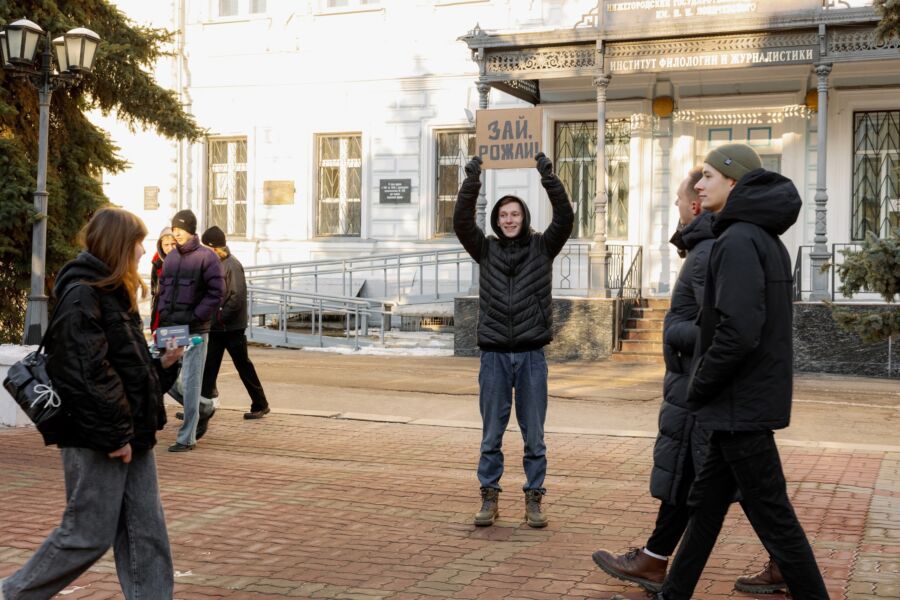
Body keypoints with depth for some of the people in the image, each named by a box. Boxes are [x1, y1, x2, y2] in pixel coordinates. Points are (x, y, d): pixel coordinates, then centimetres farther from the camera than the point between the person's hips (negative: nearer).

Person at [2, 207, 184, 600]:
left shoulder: (114, 295, 16)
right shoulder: (83, 296, -15)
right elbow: (91, 375, -21)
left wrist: (162, 365, 5)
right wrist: (117, 435, -20)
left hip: (129, 436, 9)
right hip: (97, 441, -9)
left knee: (146, 531, 9)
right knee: (89, 535, 1)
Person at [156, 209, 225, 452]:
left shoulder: (206, 257, -7)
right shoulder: (171, 258, 13)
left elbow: (217, 292, -12)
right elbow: (163, 289, 19)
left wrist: (194, 317, -15)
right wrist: (164, 313, 3)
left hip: (194, 331, -7)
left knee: (190, 383, -3)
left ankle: (187, 438, 6)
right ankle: (205, 408, 31)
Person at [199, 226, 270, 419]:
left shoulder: (233, 265, -14)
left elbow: (237, 298, -20)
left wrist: (219, 316, -18)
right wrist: (211, 317, 2)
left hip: (232, 327, -7)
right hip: (216, 328, 7)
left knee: (243, 366, 4)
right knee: (209, 367, 5)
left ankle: (260, 405, 16)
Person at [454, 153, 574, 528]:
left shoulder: (542, 248, 4)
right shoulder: (486, 250, 5)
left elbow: (565, 219, -9)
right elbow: (462, 222, -7)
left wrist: (549, 178, -19)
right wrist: (472, 182, -19)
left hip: (531, 355, 0)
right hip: (494, 354, 1)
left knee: (534, 435, 6)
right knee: (491, 434, 7)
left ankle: (533, 500, 16)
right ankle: (489, 498, 17)